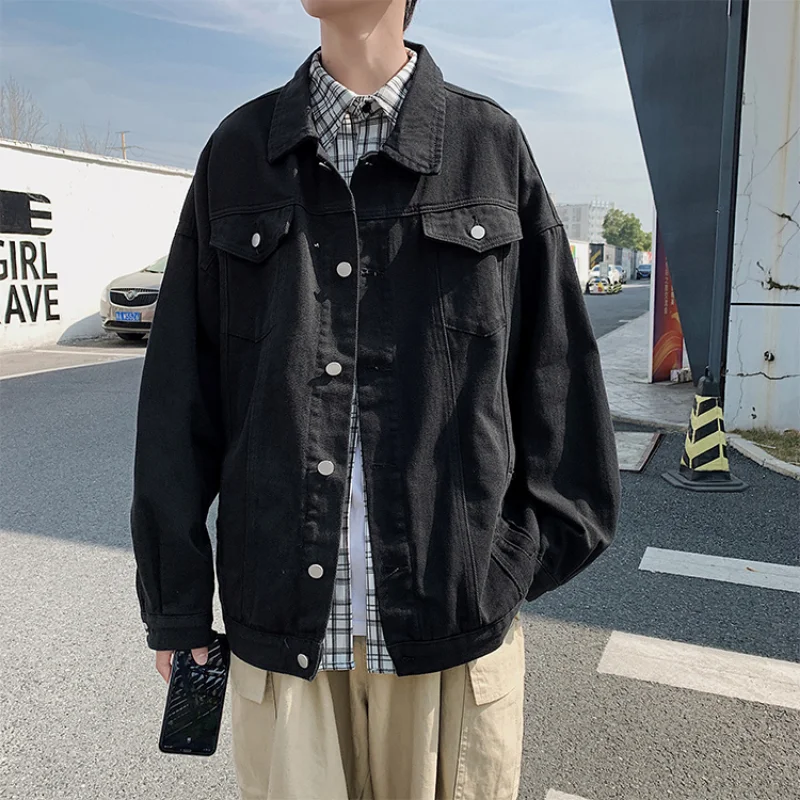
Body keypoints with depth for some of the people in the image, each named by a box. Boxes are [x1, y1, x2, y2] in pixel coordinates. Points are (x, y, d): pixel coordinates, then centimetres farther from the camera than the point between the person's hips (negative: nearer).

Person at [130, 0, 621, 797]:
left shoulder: (492, 145, 3)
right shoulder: (238, 150, 6)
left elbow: (555, 373, 4)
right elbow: (179, 391, 4)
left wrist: (523, 557, -1)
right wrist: (174, 599, 4)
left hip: (457, 617, 0)